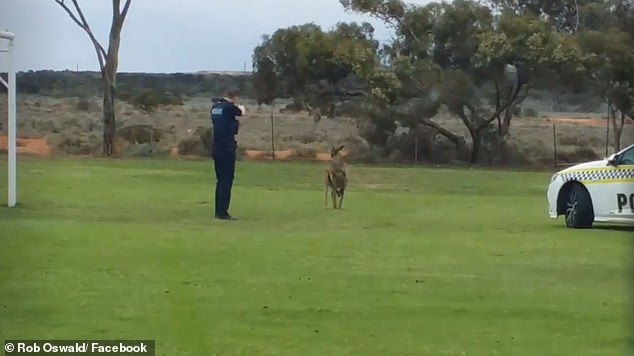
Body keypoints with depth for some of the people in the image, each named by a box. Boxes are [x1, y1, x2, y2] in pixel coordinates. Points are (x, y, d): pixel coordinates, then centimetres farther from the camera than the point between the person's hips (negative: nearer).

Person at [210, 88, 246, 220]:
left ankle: (219, 211, 17)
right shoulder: (229, 107, -13)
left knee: (220, 180, 15)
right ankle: (222, 212, -7)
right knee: (226, 180, -5)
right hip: (227, 149, -8)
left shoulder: (215, 107, 8)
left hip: (216, 149, 8)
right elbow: (241, 113, 5)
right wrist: (241, 108, 27)